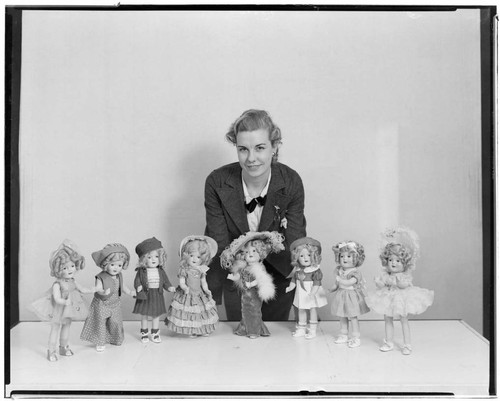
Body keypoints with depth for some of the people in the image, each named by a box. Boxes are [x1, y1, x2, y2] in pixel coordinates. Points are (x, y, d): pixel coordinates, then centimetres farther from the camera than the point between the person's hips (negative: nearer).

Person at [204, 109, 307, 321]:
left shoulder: (291, 182, -21)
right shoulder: (216, 182, -22)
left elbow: (294, 244, -15)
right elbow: (218, 244, -18)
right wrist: (207, 297, -21)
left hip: (278, 276, 1)